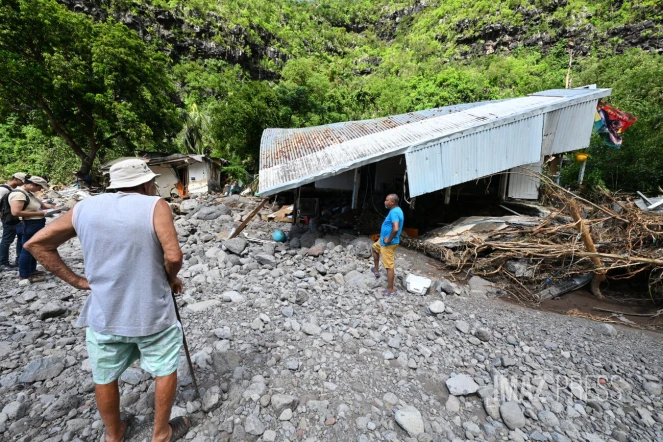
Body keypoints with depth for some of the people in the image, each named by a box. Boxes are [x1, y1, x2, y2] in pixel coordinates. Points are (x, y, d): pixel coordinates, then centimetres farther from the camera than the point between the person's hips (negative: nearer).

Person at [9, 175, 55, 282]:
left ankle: (32, 270, 32)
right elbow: (16, 212, -26)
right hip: (29, 226, -10)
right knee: (27, 250, 0)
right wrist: (39, 213, -23)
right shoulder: (18, 194, -18)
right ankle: (24, 276, 10)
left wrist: (52, 207, 3)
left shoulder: (29, 193, 11)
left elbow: (41, 203, 23)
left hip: (36, 226, 10)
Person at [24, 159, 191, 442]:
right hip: (152, 313, -4)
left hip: (103, 315, 5)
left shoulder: (85, 208, 2)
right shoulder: (156, 206, -13)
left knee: (105, 377, 26)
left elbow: (36, 243, 7)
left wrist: (76, 281, 8)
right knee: (166, 369, 19)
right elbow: (173, 256, -22)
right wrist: (170, 279, -2)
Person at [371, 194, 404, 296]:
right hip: (384, 240, 11)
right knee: (375, 247, 33)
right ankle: (376, 269, 41)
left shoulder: (393, 212, -25)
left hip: (389, 243, -11)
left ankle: (390, 290, 5)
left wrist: (389, 240, -24)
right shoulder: (397, 210, 8)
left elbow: (396, 229, -38)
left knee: (389, 266, -4)